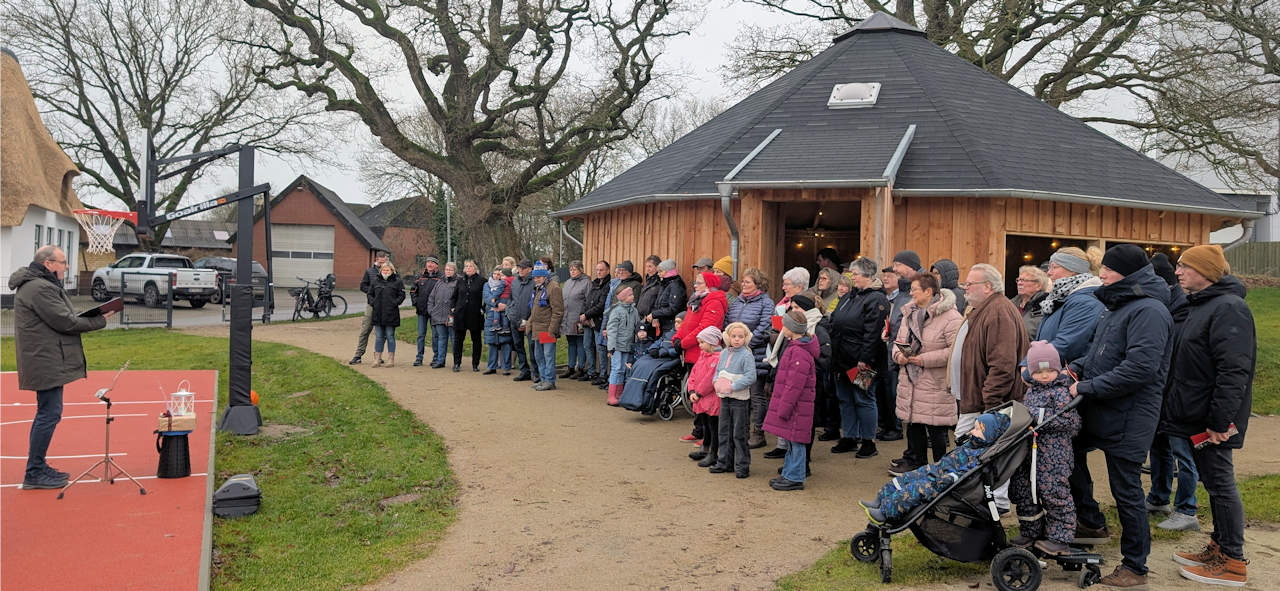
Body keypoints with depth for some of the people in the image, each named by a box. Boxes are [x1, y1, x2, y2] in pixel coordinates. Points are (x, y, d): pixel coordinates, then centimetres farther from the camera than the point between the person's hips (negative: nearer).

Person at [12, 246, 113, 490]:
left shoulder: (42, 285, 18)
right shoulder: (40, 289, -17)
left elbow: (61, 318, 19)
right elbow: (65, 322, -20)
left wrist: (88, 318, 4)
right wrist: (99, 321, -10)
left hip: (46, 362, 12)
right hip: (46, 363, -12)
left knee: (47, 413, 17)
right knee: (49, 413, -8)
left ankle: (38, 467, 26)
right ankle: (34, 473, -3)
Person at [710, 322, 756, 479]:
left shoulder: (746, 356, -11)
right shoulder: (724, 353, 10)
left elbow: (750, 377, -19)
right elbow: (718, 370, 18)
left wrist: (732, 386, -21)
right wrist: (717, 382, -2)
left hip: (739, 399, -7)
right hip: (724, 398, 7)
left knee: (739, 433, -2)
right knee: (724, 431, 13)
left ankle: (742, 465, 7)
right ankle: (725, 462, 24)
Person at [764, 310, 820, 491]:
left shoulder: (799, 352, -21)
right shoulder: (794, 347, 13)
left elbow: (794, 385, -22)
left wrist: (784, 407, -19)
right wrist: (782, 406, 22)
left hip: (797, 406, -10)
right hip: (791, 404, 10)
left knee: (795, 441, -1)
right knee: (791, 441, 16)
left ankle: (795, 478, 6)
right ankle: (788, 474, 25)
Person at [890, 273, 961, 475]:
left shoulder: (950, 317, -14)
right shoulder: (909, 313, 11)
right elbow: (898, 340, 19)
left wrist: (925, 359, -21)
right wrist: (899, 354, -4)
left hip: (936, 384, -7)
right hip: (911, 381, 7)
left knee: (937, 430, 1)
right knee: (913, 424, 17)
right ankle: (915, 460, 31)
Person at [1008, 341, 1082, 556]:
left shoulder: (1060, 391, -11)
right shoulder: (1032, 390, 14)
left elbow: (1069, 419, -20)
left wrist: (1038, 417, -21)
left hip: (1053, 454, -8)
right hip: (1028, 450, 8)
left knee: (1053, 493, -3)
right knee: (1023, 492, 13)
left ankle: (1060, 538, 9)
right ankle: (1030, 532, 26)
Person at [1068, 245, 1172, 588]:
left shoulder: (1148, 311, -19)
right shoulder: (1119, 305, 14)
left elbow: (1140, 368, -29)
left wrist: (1086, 388, -23)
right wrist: (1077, 368, 4)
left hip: (1128, 418, -10)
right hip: (1101, 411, 10)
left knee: (1126, 490, 0)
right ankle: (1090, 517, 37)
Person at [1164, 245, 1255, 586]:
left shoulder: (1228, 308, -17)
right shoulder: (1199, 306, 14)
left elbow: (1234, 371, -24)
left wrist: (1219, 421, -26)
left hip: (1214, 420, -10)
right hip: (1196, 416, 10)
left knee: (1219, 482, -2)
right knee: (1213, 482, 16)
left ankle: (1233, 563, 7)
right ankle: (1219, 547, 27)